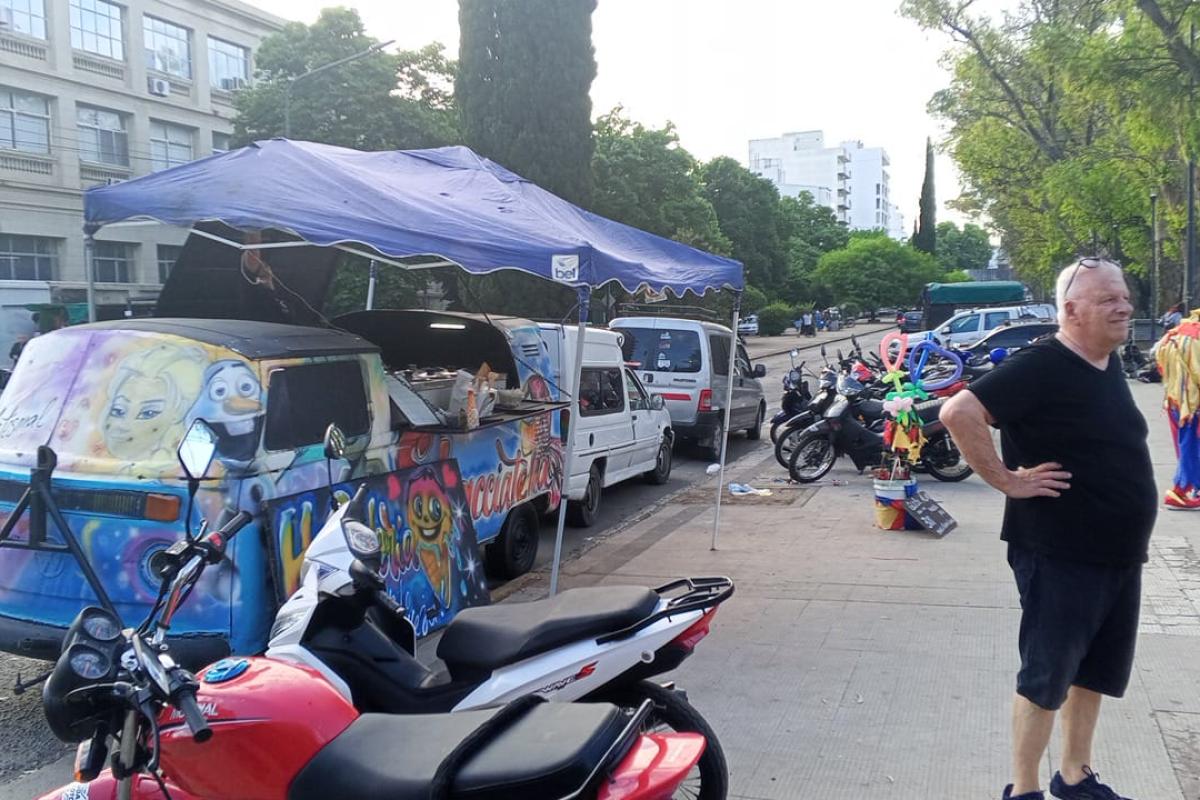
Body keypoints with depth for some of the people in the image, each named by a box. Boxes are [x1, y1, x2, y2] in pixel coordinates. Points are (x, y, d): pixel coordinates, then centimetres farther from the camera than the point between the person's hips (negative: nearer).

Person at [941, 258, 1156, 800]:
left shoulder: (1109, 364, 8)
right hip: (1059, 556, -9)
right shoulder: (1040, 367, -19)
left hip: (1118, 553, 9)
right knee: (1047, 677, 1)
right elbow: (959, 413, -29)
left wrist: (1131, 534, 16)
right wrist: (1007, 479, -23)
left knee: (1096, 672, 19)